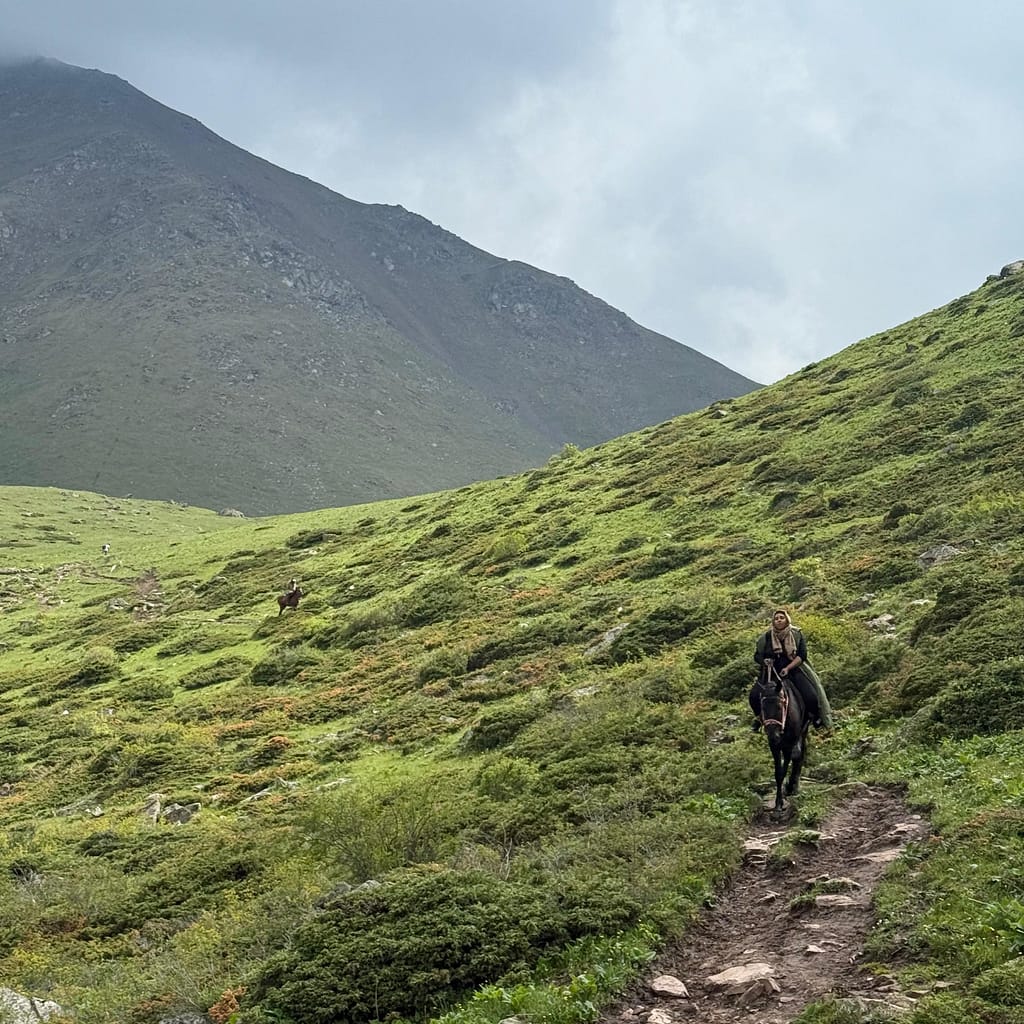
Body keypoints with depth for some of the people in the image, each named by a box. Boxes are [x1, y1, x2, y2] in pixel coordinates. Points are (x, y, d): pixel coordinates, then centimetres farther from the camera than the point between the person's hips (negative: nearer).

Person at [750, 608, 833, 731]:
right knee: (754, 695, -21)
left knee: (811, 697, -20)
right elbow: (757, 656, 3)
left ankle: (815, 718, 13)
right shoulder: (766, 637, 1)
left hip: (794, 670, -1)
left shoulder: (797, 635, 0)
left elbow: (802, 655, -7)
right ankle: (759, 717, 9)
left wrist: (788, 668, -19)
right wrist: (765, 664, -18)